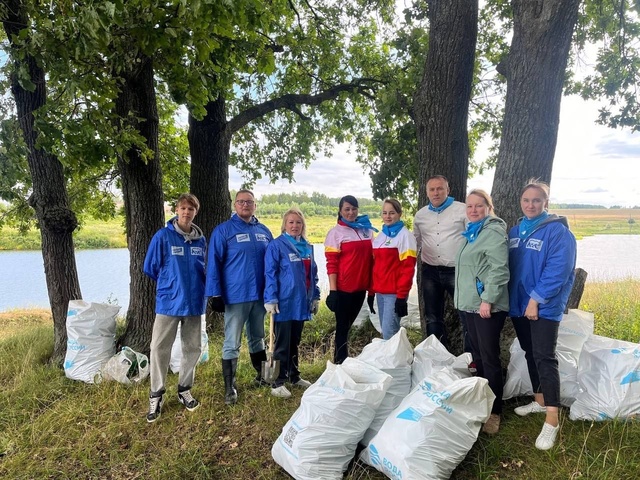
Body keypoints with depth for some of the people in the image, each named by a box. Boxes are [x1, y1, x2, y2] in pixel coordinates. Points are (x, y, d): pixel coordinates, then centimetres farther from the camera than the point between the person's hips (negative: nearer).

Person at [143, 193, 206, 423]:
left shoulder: (201, 240, 3)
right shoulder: (163, 236, -7)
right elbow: (151, 268, -1)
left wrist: (193, 287, 8)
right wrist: (170, 286, 8)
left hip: (194, 302, 4)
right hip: (169, 302, -3)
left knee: (193, 348, 11)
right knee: (159, 348, 0)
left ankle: (184, 390, 28)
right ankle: (156, 396, 15)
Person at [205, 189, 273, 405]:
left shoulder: (264, 231, 8)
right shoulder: (223, 230, -6)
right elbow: (214, 263, -8)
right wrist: (216, 294, -13)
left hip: (260, 295, 5)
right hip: (235, 296, -5)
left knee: (257, 339, 19)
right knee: (232, 344, 2)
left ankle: (262, 376, 35)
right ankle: (230, 387, 13)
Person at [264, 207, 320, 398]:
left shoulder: (307, 247, 11)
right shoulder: (276, 245, -8)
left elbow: (313, 274, 15)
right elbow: (270, 274, -12)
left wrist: (315, 296, 13)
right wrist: (271, 299, -18)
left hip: (301, 303, 6)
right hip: (284, 303, -6)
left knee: (295, 342, 17)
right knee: (283, 344, 0)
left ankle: (294, 376, 30)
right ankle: (278, 383, 9)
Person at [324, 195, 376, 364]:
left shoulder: (367, 230, 9)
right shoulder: (336, 232, -5)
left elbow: (371, 259, 13)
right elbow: (331, 264, -9)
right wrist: (332, 291, -15)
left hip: (361, 288, 5)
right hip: (343, 289, -5)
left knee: (347, 325, 16)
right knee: (342, 326, 4)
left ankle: (342, 362, 28)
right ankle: (340, 363, 13)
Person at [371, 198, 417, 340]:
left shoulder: (404, 235, -8)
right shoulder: (380, 236, 14)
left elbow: (408, 268, -14)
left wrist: (402, 295, -18)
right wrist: (372, 290, 16)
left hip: (395, 293, -7)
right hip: (380, 292, 8)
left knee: (389, 333, -10)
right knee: (385, 331, 14)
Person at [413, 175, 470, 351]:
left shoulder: (462, 210, -3)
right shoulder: (420, 215, 10)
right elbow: (415, 243, 19)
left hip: (457, 270, -4)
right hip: (430, 272, 4)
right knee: (433, 317, 13)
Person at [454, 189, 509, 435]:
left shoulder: (493, 231, -12)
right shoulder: (472, 232, 17)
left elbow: (499, 270, -20)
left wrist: (488, 300, -23)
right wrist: (461, 297, 24)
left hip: (487, 306, -9)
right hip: (468, 303, 9)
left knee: (490, 358, -1)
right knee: (478, 356, 17)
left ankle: (494, 412, 10)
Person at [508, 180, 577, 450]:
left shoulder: (557, 231, -12)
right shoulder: (516, 230, 10)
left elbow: (557, 270, -19)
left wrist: (536, 299, -20)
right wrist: (511, 297, 9)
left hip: (544, 306, -7)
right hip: (519, 304, 7)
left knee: (544, 358, -9)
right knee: (531, 355, 17)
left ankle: (552, 420, -2)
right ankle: (540, 400, 33)